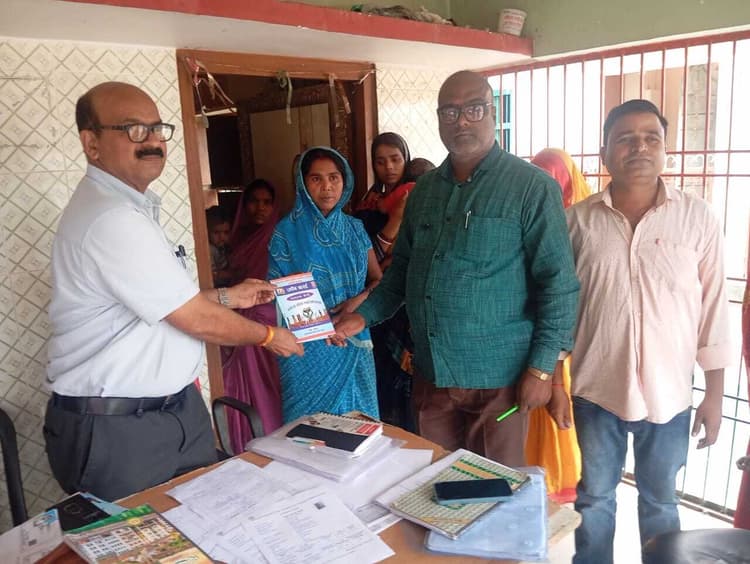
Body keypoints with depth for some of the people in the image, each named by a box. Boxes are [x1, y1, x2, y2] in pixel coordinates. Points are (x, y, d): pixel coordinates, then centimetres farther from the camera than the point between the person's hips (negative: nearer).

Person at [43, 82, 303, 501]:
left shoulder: (127, 206, 10)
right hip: (118, 432, -9)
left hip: (176, 409, 9)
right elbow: (198, 320, -19)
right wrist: (268, 336, -4)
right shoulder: (112, 221, -24)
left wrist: (228, 296, 14)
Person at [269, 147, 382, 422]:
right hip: (309, 348, -3)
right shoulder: (287, 232, -6)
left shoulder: (355, 228, 6)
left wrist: (360, 299, -10)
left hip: (354, 343, 4)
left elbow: (378, 279, 10)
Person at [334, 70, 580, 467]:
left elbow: (558, 283, -10)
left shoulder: (532, 188, -9)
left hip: (496, 377, -5)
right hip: (430, 374, 6)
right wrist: (364, 315, 6)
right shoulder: (424, 189, 9)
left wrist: (541, 368, -14)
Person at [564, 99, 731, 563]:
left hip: (668, 393, 0)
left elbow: (713, 306, -2)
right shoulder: (579, 220, -4)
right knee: (594, 499, 17)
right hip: (596, 390, 1)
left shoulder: (697, 218, -5)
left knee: (659, 502, 19)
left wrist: (715, 392, -1)